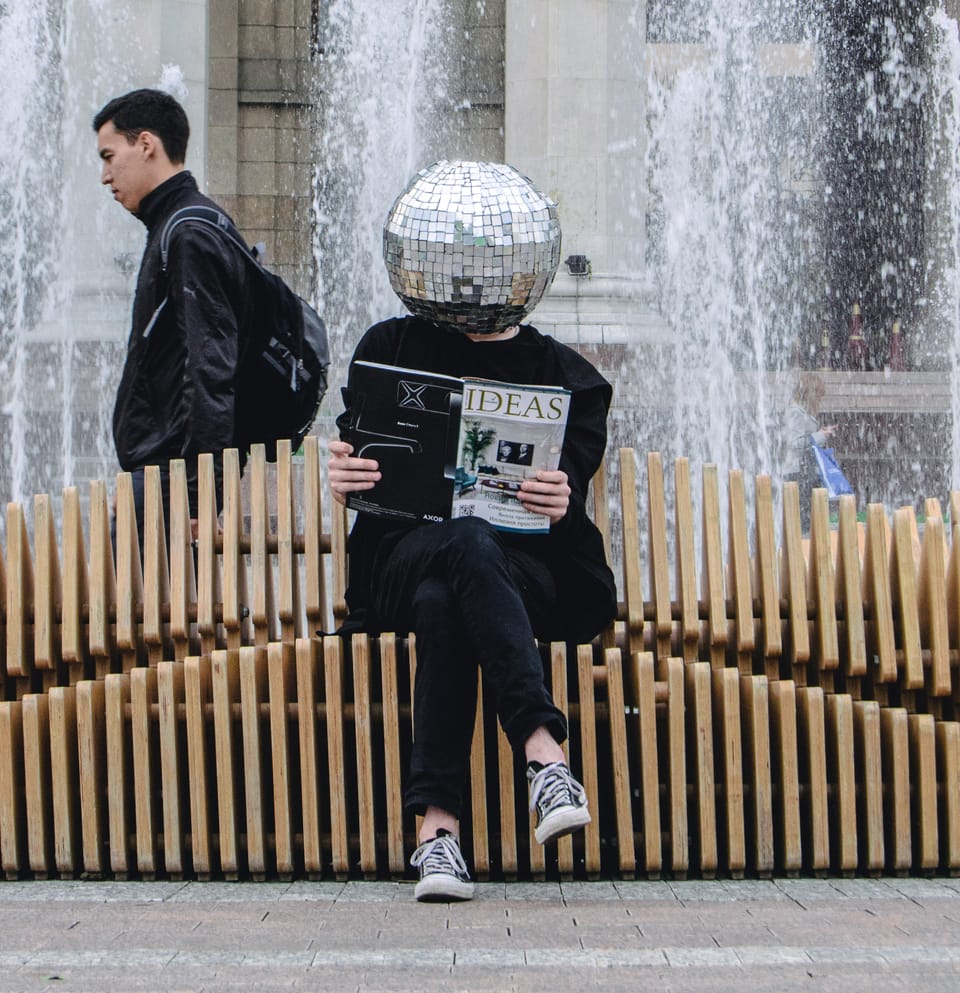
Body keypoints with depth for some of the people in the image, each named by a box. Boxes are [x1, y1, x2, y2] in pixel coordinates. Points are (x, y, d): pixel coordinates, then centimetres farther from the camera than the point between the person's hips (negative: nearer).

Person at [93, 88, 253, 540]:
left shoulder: (190, 236, -12)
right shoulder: (175, 229, 19)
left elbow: (210, 370, -20)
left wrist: (196, 490, -23)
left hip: (170, 471, -10)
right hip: (155, 471, 10)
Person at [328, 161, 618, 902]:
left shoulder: (566, 377, 13)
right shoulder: (392, 348, 16)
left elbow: (572, 493, 2)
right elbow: (356, 462, 10)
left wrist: (560, 502, -24)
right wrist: (345, 477, -15)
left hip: (535, 569, 0)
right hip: (405, 554, 0)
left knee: (442, 601, -36)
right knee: (466, 543, -37)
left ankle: (438, 825, -41)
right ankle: (544, 752, -47)